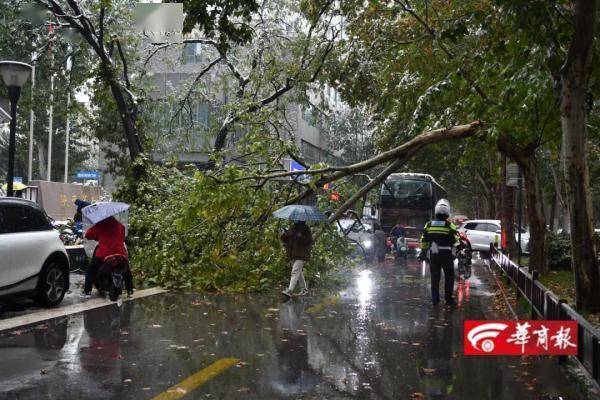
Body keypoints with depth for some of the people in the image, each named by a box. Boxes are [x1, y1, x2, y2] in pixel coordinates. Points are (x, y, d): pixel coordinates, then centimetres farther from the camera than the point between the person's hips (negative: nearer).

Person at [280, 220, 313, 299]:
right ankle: (305, 288, 31)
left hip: (301, 255, -7)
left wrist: (301, 237, -25)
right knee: (299, 272, 16)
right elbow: (283, 239, 9)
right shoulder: (293, 228, 12)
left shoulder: (305, 229, -4)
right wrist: (286, 234, -13)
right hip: (292, 255, 7)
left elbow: (309, 241, -10)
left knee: (295, 272, -16)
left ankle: (289, 291, -25)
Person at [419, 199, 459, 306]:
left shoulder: (429, 225, 2)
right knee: (449, 277, 9)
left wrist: (423, 252, 15)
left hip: (433, 255, 3)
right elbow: (456, 240, -8)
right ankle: (449, 298, 10)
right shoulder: (450, 226, -9)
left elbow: (424, 240, 7)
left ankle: (435, 298, 11)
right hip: (447, 255, -3)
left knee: (435, 277, 9)